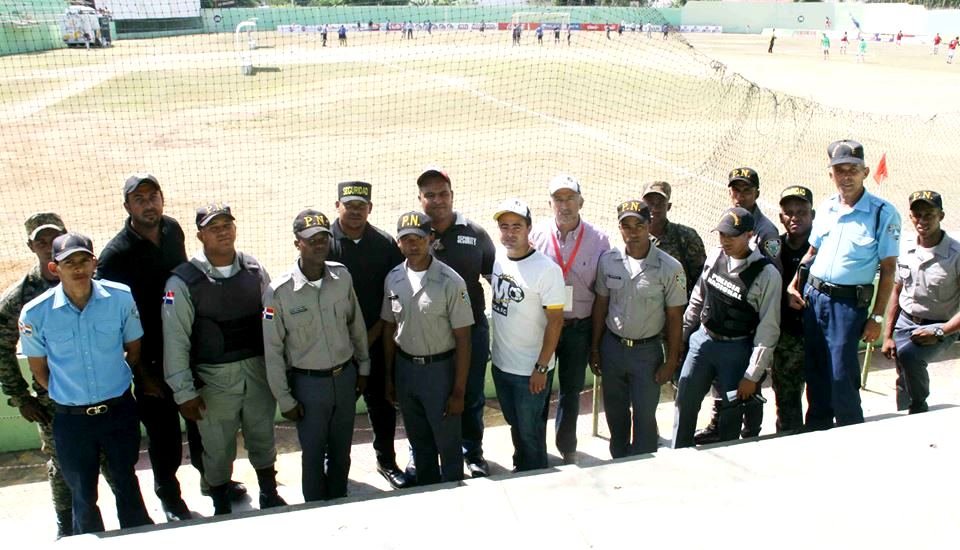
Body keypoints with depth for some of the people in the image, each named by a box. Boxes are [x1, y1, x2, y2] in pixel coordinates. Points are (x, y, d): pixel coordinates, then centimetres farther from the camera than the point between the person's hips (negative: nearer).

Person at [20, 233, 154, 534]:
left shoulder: (121, 298, -13)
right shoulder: (35, 314, -14)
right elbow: (39, 369, 2)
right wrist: (67, 396, 9)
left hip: (120, 410, 1)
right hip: (71, 419, 0)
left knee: (127, 485, 20)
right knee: (83, 496, 17)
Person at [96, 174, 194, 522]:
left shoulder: (173, 229, -1)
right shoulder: (115, 255, -17)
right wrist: (143, 372, -11)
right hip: (151, 359, -4)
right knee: (163, 431, 10)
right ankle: (168, 494, 34)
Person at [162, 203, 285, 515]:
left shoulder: (255, 271, 0)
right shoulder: (184, 281, -12)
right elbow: (175, 340, -10)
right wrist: (184, 392, -10)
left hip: (258, 371, 3)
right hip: (214, 379, -3)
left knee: (263, 439, 20)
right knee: (218, 449, 12)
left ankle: (270, 496, 42)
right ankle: (222, 509, 35)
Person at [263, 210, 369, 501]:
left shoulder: (342, 276, -7)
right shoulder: (279, 291, -17)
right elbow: (272, 349, -10)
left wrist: (363, 367, 12)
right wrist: (285, 399, -7)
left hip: (345, 376, 3)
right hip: (308, 382, -3)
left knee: (341, 451, 19)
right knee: (313, 453, 13)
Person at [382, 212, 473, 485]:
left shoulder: (450, 282, -16)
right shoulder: (393, 279, -1)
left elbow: (462, 339, -13)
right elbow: (389, 329, 9)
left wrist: (459, 391, -13)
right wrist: (389, 377, 10)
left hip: (439, 368, -5)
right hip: (404, 367, 5)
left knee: (447, 442, 8)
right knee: (419, 441, 20)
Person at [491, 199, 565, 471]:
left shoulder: (546, 269, -21)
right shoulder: (497, 257, -2)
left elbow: (555, 321, -18)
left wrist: (542, 367, -18)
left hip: (531, 370, -6)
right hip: (501, 363, 6)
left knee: (530, 433, 11)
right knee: (515, 425, 25)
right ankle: (519, 470, 44)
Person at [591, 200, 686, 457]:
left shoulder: (670, 268, -15)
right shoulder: (608, 260, -6)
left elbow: (674, 317, -8)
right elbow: (601, 304, 4)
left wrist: (671, 362, -6)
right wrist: (594, 348, 7)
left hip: (647, 351, -3)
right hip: (612, 347, 4)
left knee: (644, 416, 5)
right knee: (615, 413, 18)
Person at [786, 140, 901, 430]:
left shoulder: (883, 213, -7)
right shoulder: (825, 208, 10)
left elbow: (888, 269, -7)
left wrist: (877, 317, -10)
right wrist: (794, 285, 6)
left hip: (849, 302, -5)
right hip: (812, 296, 5)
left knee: (841, 376, -5)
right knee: (814, 373, 12)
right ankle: (816, 431, 28)